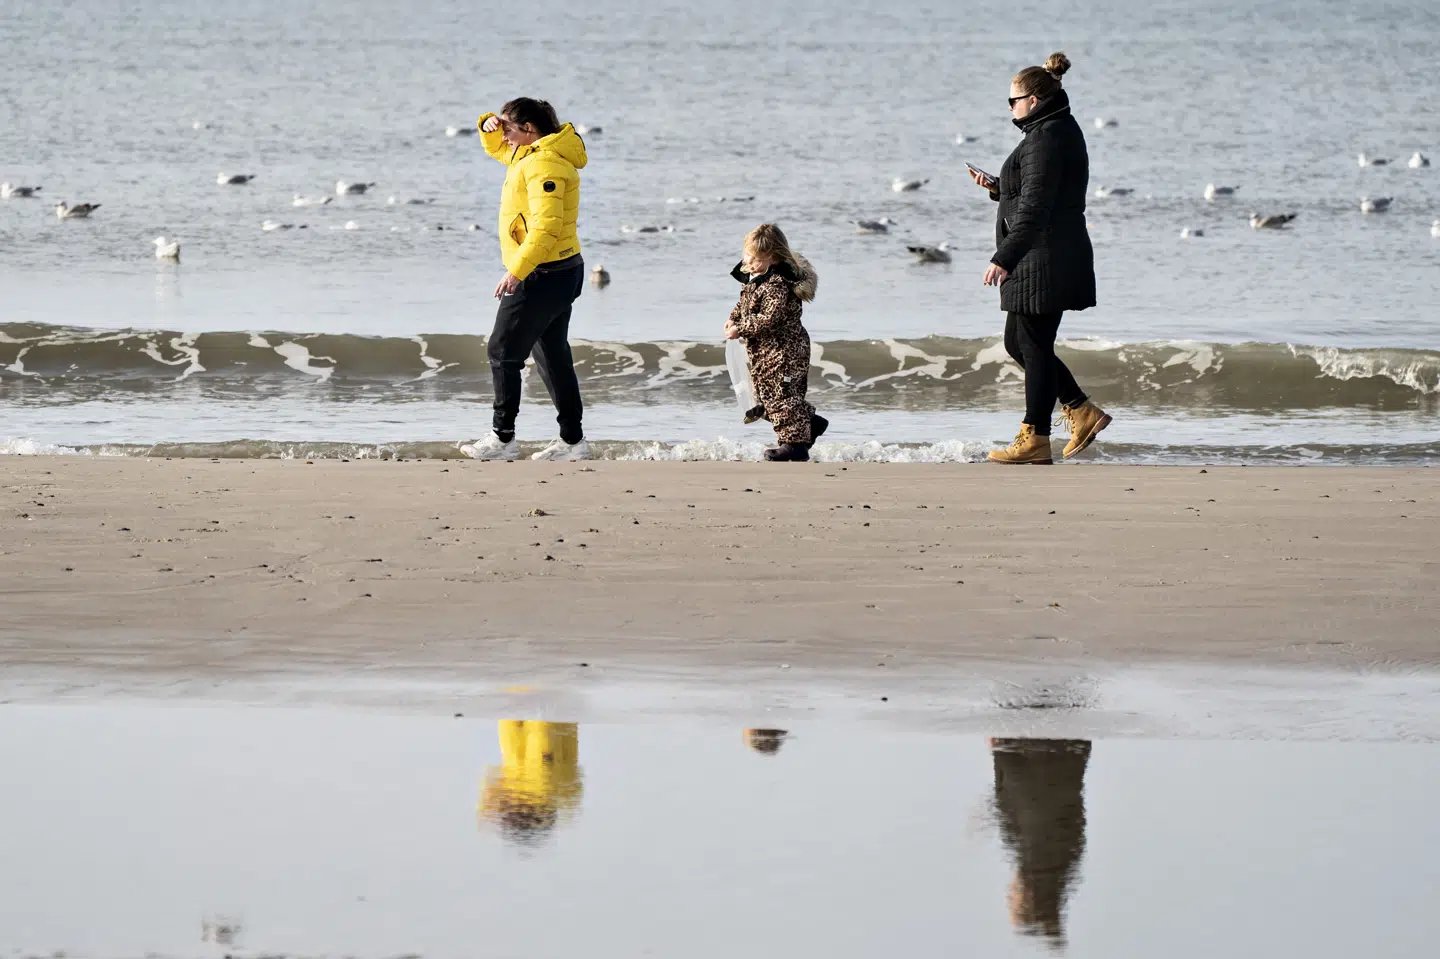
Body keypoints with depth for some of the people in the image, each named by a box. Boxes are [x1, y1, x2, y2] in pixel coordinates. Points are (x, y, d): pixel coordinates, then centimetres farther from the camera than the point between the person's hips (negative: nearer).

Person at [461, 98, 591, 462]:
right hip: (563, 271, 11)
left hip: (542, 276, -11)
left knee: (504, 353, -4)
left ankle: (503, 439, -1)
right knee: (553, 356, 14)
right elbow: (497, 148, 33)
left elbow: (545, 227, -29)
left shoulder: (543, 164, -20)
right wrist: (489, 125, 9)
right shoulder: (530, 155, 12)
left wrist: (516, 271, -35)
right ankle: (572, 441, 17)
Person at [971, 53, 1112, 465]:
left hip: (1045, 260, -11)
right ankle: (1083, 412, 16)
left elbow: (1035, 206, -24)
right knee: (1017, 342, 15)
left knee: (1034, 346, -5)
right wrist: (997, 187, 15)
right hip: (1038, 261, 11)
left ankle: (1035, 439, 0)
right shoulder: (1058, 132, 17)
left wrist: (1004, 257, -27)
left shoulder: (1047, 138, -17)